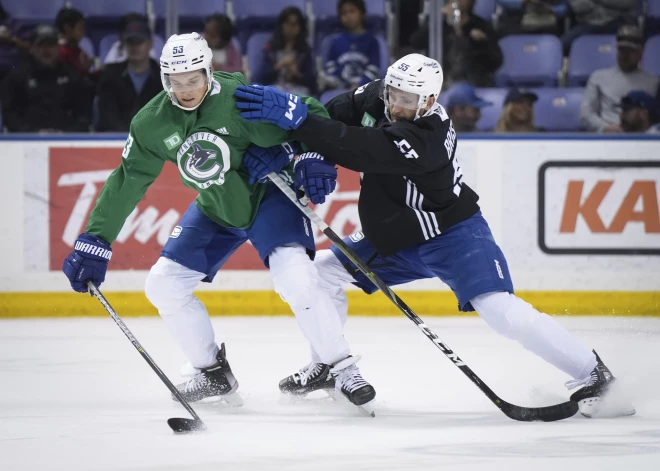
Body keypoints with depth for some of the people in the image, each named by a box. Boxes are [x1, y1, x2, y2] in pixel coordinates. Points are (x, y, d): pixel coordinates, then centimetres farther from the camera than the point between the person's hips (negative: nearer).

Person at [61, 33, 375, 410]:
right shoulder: (153, 123, -12)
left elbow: (313, 117, -18)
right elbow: (127, 182, -5)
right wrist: (96, 241, -8)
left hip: (269, 195, -5)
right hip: (215, 210, 6)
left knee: (294, 275, -28)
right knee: (164, 286, -1)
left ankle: (342, 368, -15)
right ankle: (214, 374, 16)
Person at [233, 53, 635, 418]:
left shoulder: (425, 139, -34)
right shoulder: (377, 96, -10)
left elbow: (359, 151, -44)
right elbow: (334, 117, 0)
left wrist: (296, 117, -51)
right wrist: (314, 158, -20)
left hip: (452, 236, -9)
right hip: (395, 239, 9)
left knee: (500, 310, -25)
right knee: (323, 270, 5)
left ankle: (591, 374, -13)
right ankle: (327, 367, 24)